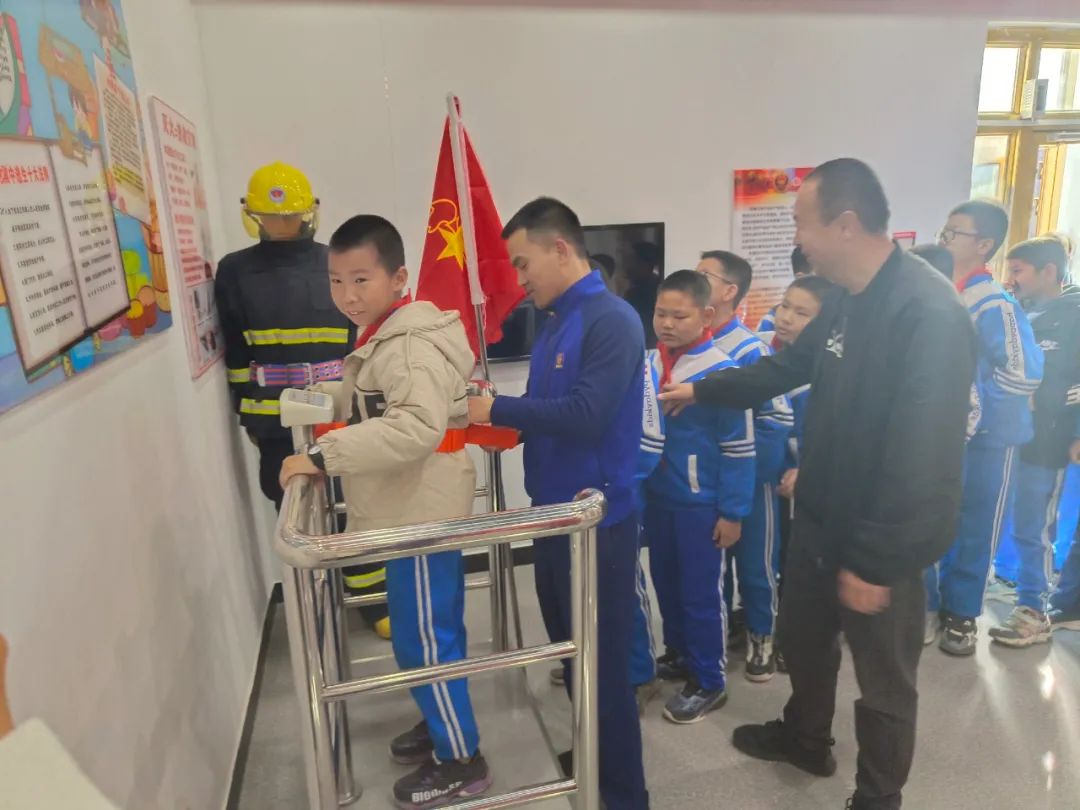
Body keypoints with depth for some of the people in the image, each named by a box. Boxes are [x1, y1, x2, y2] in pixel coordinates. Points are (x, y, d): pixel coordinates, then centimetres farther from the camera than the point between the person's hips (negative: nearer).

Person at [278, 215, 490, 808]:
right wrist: (328, 402, 9)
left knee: (422, 641, 3)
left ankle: (461, 762, 22)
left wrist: (323, 456, -33)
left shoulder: (411, 346, -22)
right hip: (410, 511, 10)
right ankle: (443, 723, 41)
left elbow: (417, 426, -36)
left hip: (422, 514, -10)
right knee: (431, 633, 22)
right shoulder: (384, 337, 12)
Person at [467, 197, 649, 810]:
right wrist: (504, 429, -3)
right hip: (556, 512, 9)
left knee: (604, 662, 5)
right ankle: (593, 756, 44)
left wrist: (497, 408, -20)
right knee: (570, 649, 22)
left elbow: (586, 415, -27)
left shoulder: (612, 320, -17)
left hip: (599, 519, -9)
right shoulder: (555, 322, 10)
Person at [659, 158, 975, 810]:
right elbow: (790, 366, 19)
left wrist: (877, 562, -24)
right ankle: (805, 740, 52)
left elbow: (923, 459, -29)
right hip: (821, 518, 9)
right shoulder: (846, 299, 3)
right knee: (804, 637, 26)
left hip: (880, 545, -9)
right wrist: (702, 390, 22)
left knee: (884, 679, 14)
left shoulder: (930, 315, -27)